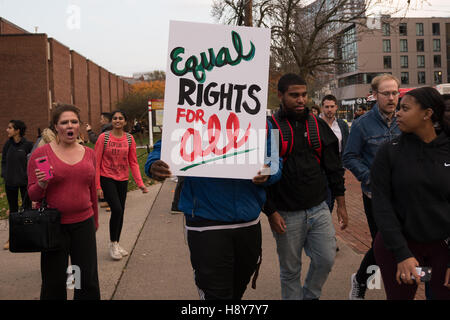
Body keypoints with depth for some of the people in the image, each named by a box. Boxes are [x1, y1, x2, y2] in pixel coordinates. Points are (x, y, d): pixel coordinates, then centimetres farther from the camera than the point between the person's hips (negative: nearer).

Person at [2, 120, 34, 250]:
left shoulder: (27, 144, -8)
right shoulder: (7, 144, 2)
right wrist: (4, 175, -3)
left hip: (25, 182, -3)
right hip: (10, 182, 4)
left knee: (27, 209, 5)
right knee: (13, 210, 12)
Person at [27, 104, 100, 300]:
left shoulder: (89, 153, 7)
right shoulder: (41, 153, -5)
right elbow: (33, 195, -1)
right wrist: (41, 184, -22)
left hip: (83, 223, 3)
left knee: (89, 281, 7)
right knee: (54, 284, 7)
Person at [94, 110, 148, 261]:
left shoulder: (129, 139, 3)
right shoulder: (104, 137, -8)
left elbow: (133, 162, 4)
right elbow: (96, 162, -7)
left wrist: (140, 183, -5)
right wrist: (97, 186, -12)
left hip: (122, 180, 4)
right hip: (107, 179, -4)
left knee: (121, 213, 10)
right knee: (117, 210, -16)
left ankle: (117, 244, 28)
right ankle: (113, 244, 3)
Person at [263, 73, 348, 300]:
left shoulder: (318, 126, 6)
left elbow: (334, 168, 11)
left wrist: (341, 205, 9)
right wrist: (271, 212, -12)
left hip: (319, 209, 4)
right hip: (286, 215, -4)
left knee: (326, 260, 7)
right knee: (290, 270, 9)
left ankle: (310, 296, 32)